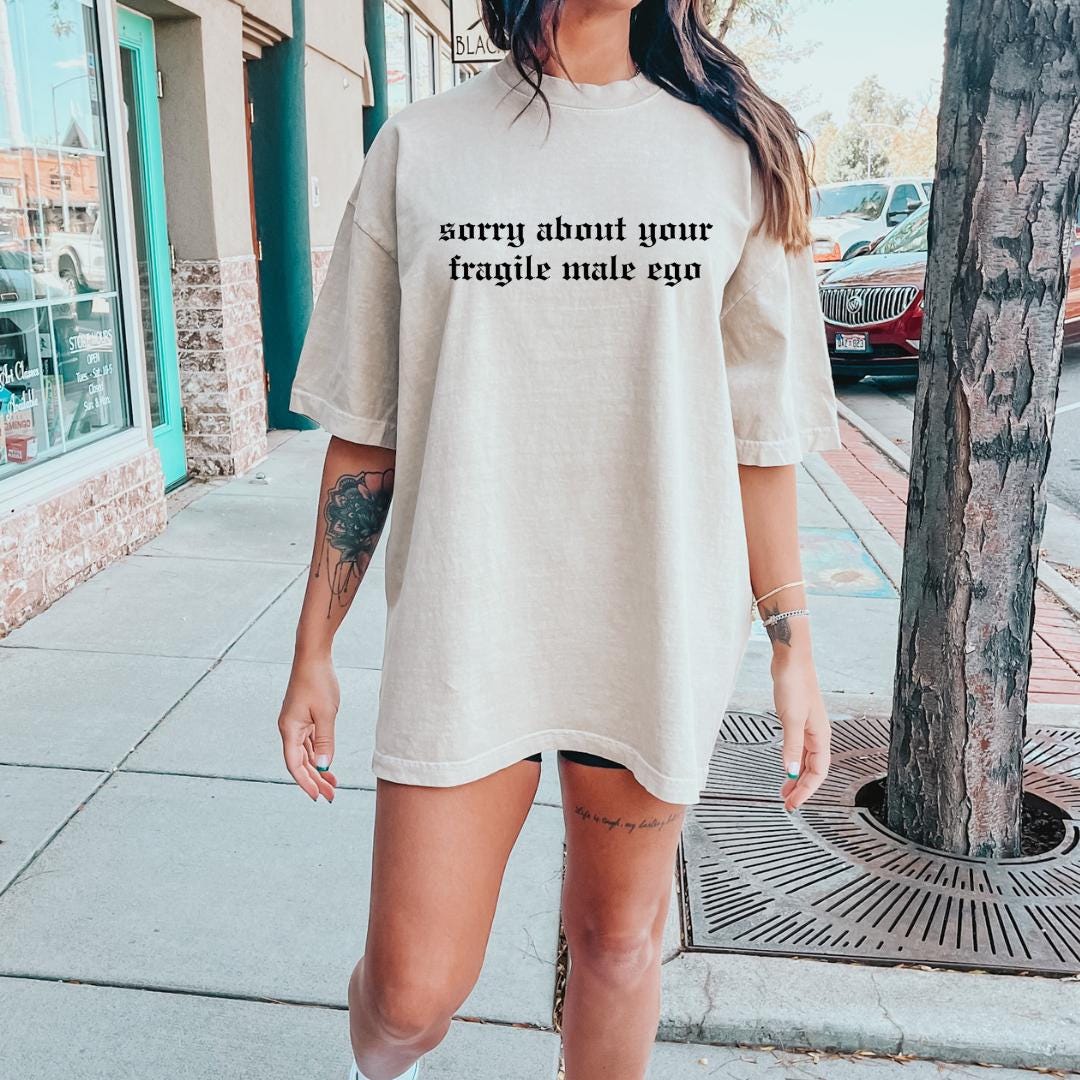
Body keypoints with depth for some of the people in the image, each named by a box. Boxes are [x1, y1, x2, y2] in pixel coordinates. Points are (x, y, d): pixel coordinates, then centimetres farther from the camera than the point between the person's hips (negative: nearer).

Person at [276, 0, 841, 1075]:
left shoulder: (733, 149, 6)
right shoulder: (418, 148, 4)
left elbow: (762, 431, 6)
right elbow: (364, 432, 4)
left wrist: (793, 648, 4)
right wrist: (313, 653, 5)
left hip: (659, 626, 2)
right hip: (464, 625, -1)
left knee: (617, 940, 14)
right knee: (412, 988, 3)